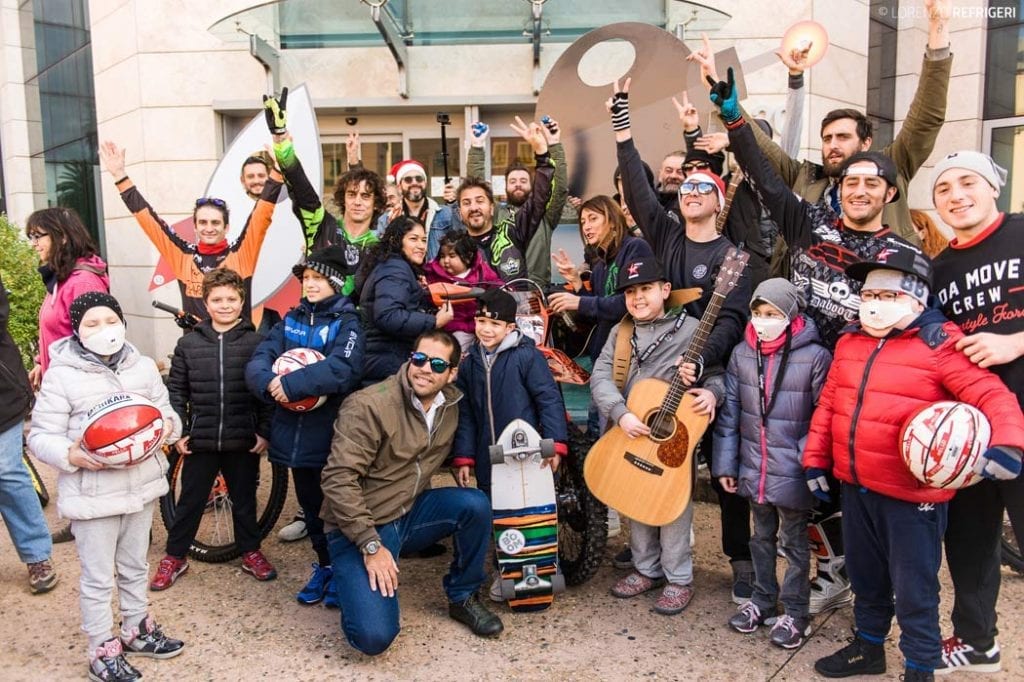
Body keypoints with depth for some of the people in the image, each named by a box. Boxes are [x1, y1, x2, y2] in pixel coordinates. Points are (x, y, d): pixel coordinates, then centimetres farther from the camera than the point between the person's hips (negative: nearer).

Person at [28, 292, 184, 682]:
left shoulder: (143, 367, 3)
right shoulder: (61, 374, -11)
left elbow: (166, 413, 9)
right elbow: (41, 437, -9)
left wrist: (168, 426, -14)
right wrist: (72, 454, -27)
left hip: (141, 485, 5)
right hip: (92, 493, -4)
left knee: (135, 568, 22)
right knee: (98, 579, 8)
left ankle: (136, 631, 40)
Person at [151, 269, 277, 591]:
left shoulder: (256, 342, -4)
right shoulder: (188, 344, 0)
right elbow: (175, 391, 5)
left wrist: (265, 431, -6)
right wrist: (177, 431, 0)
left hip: (244, 441, -1)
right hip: (199, 440, 1)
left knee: (244, 499, 15)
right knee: (190, 500, 13)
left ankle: (250, 552, 32)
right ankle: (175, 556, 30)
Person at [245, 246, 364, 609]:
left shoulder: (347, 323, -7)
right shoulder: (291, 319, 10)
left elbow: (343, 369, -24)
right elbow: (258, 359, -1)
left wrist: (292, 383, -28)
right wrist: (269, 382, -22)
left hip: (332, 433, -5)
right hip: (294, 432, 6)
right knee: (310, 505, 18)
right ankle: (324, 565, 36)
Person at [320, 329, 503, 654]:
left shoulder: (451, 404, 0)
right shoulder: (368, 405, -21)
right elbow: (338, 479, -24)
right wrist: (371, 545, -24)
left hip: (410, 514, 6)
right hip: (361, 528, -6)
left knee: (475, 504, -20)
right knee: (375, 636, -23)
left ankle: (463, 597, 3)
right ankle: (354, 580, 12)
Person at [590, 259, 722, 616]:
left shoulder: (691, 329, -5)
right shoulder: (620, 333, 7)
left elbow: (716, 373, -2)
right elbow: (600, 377, -4)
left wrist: (711, 393, -25)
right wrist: (621, 414, -18)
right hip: (630, 434, 5)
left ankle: (679, 579, 20)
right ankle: (647, 569, 33)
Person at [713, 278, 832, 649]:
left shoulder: (815, 357, -15)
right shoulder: (741, 354, -1)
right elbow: (729, 412, 3)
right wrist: (725, 463, 3)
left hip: (793, 474, -4)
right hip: (753, 469, 4)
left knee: (794, 542, 13)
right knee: (762, 537, 21)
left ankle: (795, 613, 30)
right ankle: (762, 600, 39)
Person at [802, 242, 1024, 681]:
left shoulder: (939, 345, -12)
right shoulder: (849, 342, 6)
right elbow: (828, 403, 12)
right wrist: (815, 460, 11)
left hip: (912, 494, -6)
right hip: (855, 487, 6)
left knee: (913, 590, 7)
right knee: (864, 577, 23)